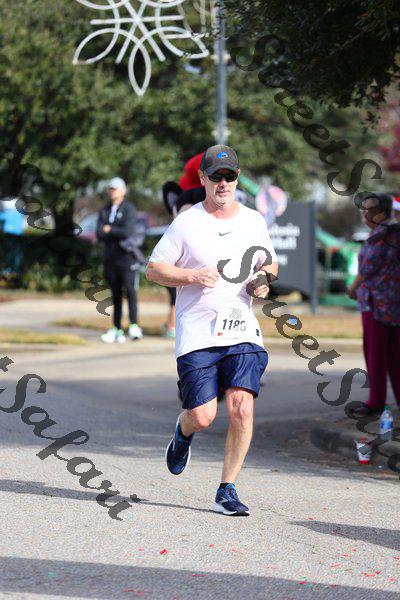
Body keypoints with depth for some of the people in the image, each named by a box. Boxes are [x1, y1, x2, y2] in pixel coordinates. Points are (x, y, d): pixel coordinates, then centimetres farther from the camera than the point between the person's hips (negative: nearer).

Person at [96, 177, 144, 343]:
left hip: (126, 256, -5)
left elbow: (127, 231, -15)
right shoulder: (104, 211, 15)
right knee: (116, 295, 6)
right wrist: (118, 233, -11)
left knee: (130, 290, -14)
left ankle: (134, 326, -18)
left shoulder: (129, 209, -1)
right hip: (110, 258, 5)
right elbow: (99, 234, 2)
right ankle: (117, 329, 7)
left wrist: (109, 230, -4)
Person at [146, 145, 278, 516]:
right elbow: (153, 269, 1)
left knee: (242, 408, -14)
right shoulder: (186, 223, -1)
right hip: (197, 335, -2)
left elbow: (270, 263, 26)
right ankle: (183, 433, 32)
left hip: (243, 332, 3)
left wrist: (263, 279, 3)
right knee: (202, 417, -7)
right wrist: (192, 276, -15)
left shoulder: (254, 221, 11)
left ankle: (227, 490, -2)